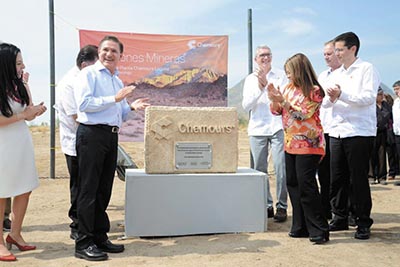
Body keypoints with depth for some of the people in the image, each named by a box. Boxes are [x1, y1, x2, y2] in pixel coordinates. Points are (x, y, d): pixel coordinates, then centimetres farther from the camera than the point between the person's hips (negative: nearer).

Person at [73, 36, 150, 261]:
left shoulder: (118, 80, 21)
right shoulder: (89, 74, -2)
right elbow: (84, 103, -16)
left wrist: (131, 107, 6)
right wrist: (115, 98, -16)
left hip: (111, 136, 8)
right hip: (92, 134, -7)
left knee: (104, 190, 11)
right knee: (88, 190, -4)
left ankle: (100, 237, 21)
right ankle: (84, 243, 3)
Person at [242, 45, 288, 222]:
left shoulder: (280, 75, 7)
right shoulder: (250, 79, 13)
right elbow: (246, 106, 3)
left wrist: (267, 83, -11)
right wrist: (259, 88, -8)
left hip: (278, 126, -2)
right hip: (257, 128, 2)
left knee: (280, 168, -7)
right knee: (260, 169, 4)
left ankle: (281, 206, 4)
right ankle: (266, 205, 15)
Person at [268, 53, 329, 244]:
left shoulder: (314, 90, -9)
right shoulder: (289, 87, 11)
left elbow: (303, 114, -16)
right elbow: (276, 111, 13)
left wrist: (283, 100, -21)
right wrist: (273, 98, -5)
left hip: (308, 145, -7)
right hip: (290, 144, 7)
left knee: (306, 185, -9)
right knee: (293, 185, 8)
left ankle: (319, 230, 1)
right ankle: (301, 227, 19)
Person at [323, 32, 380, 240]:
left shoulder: (366, 69, -1)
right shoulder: (336, 74, 18)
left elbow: (369, 97, -14)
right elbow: (325, 103, 15)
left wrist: (342, 94, -21)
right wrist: (330, 98, -7)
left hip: (359, 132, -6)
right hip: (337, 131, 6)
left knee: (358, 179, -2)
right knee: (337, 178, 8)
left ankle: (363, 223, 9)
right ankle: (340, 218, 21)